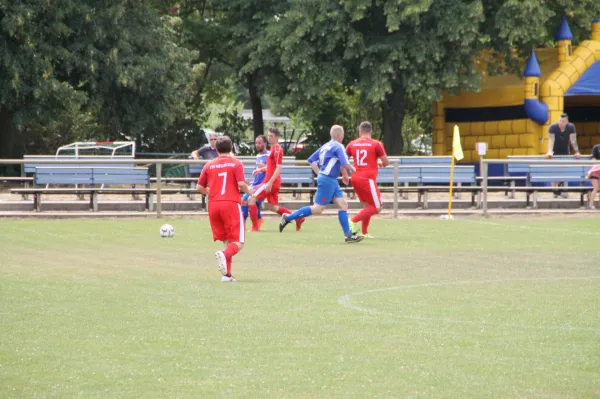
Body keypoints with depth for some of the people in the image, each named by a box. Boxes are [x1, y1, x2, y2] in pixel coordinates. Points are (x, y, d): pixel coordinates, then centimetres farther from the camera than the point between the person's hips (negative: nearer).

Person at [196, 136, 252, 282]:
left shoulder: (209, 165, 9)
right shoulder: (236, 164, 0)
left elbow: (200, 187, 8)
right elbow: (241, 184, -12)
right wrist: (248, 191, 10)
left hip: (213, 204, 4)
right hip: (231, 203, -4)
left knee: (226, 240, 15)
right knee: (238, 242, -3)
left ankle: (227, 274, 7)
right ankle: (225, 254, -35)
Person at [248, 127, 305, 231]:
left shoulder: (277, 149, -14)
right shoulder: (273, 148, 15)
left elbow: (278, 168, -20)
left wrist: (270, 183, -24)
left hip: (271, 182, -10)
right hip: (274, 183, 10)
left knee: (251, 199, -8)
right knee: (272, 206, 17)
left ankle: (255, 226, -7)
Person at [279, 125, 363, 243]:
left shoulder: (325, 146, 13)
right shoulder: (338, 147, -12)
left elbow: (311, 160, 16)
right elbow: (344, 164, -21)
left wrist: (319, 174, 19)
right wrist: (352, 169, 0)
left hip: (331, 181, 10)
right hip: (328, 180, -10)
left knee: (343, 205, 6)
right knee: (318, 209, -6)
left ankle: (348, 235, 2)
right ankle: (288, 218, -2)